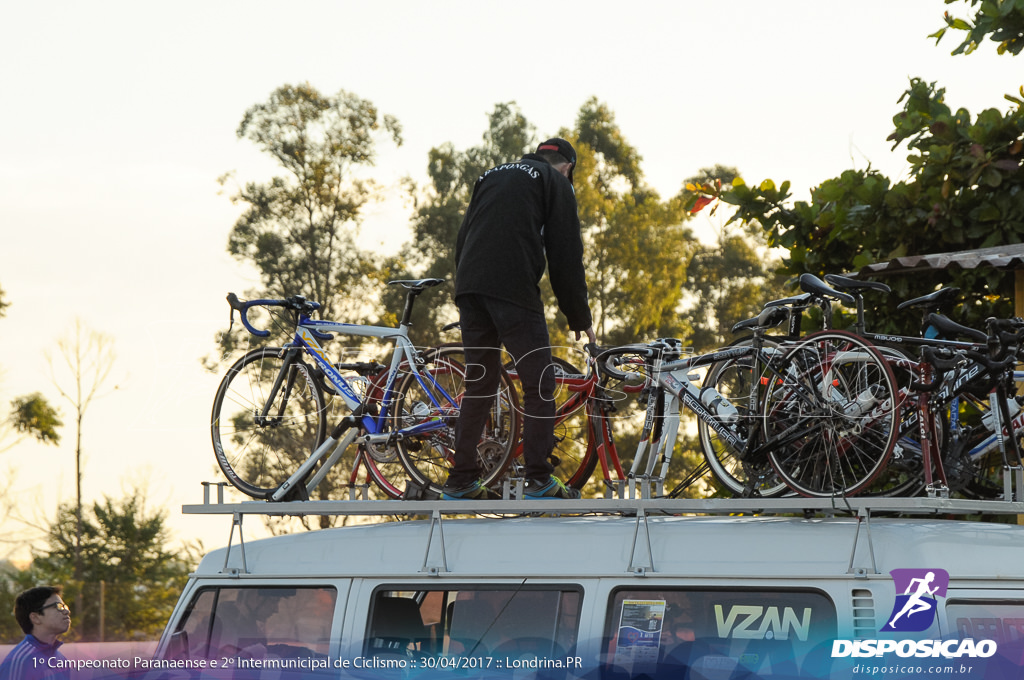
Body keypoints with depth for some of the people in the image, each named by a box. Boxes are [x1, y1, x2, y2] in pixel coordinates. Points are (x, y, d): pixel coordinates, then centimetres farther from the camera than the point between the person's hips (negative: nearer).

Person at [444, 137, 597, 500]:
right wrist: (580, 318, 12)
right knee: (539, 384, 0)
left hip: (469, 288, 6)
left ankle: (461, 481, 11)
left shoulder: (491, 176, 28)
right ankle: (539, 480, -5)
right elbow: (566, 256, 5)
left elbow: (462, 240, 26)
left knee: (478, 386, 13)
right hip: (514, 290, -6)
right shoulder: (555, 183, 10)